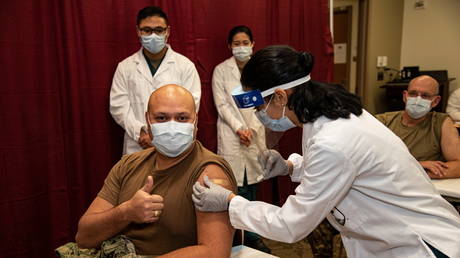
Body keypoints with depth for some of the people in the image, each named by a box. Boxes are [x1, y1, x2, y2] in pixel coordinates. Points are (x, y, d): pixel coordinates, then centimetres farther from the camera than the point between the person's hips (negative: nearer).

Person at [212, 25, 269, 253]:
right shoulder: (221, 70, 1)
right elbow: (222, 104, -4)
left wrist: (251, 128, -10)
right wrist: (239, 128, -13)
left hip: (255, 132, 3)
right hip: (231, 134, -2)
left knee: (251, 187, 8)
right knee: (236, 188, -4)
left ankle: (252, 236, 21)